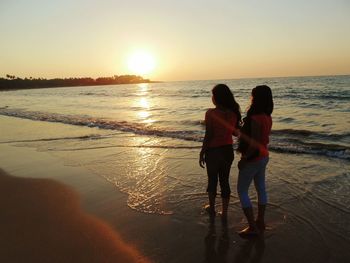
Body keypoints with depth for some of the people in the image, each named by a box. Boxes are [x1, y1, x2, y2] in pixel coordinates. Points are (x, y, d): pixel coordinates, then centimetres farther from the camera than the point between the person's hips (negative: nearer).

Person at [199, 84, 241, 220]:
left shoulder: (211, 113, -19)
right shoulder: (233, 112, -4)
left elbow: (208, 136, -17)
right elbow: (236, 132, 7)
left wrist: (202, 153, -7)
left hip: (213, 151, -4)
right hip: (228, 150, 4)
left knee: (212, 180, 16)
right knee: (225, 180, 15)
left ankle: (212, 208, 35)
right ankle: (224, 212, 24)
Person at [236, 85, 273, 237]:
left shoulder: (256, 119, -26)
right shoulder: (267, 117, 2)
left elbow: (254, 144, -27)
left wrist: (243, 159, -17)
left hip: (253, 159, -9)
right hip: (264, 157, 9)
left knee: (242, 191, 4)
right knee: (261, 189, 17)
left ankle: (253, 227, 7)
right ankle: (260, 222, 31)